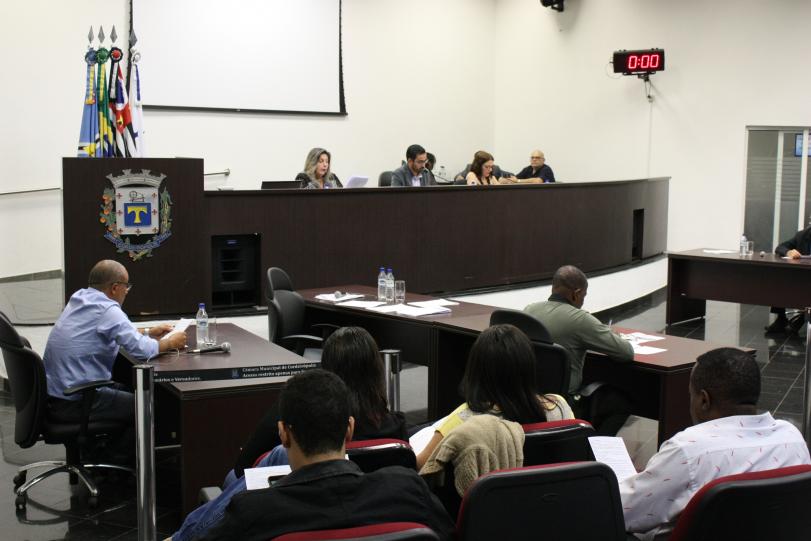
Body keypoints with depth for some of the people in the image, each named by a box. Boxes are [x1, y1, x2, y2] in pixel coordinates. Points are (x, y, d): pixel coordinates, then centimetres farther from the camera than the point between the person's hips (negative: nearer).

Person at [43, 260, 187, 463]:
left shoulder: (80, 298, 9)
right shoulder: (107, 309, -19)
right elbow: (141, 349, -24)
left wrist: (148, 332, 21)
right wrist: (170, 343, -5)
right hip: (73, 404, -9)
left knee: (128, 391, 26)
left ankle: (95, 454, 30)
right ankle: (110, 464, 16)